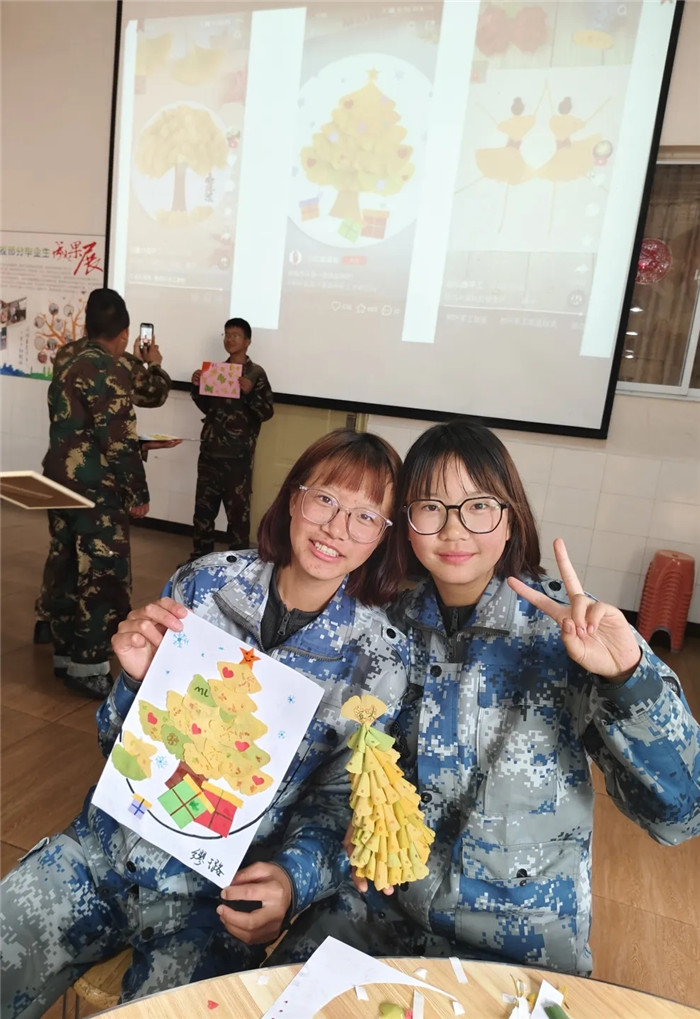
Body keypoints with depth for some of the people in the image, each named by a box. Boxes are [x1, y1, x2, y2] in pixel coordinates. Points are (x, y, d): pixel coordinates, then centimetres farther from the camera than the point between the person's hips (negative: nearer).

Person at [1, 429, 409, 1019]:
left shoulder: (378, 651, -11)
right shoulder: (206, 582, -7)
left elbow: (342, 800, -5)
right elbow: (119, 744, 1)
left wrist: (293, 878, -24)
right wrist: (139, 678, -21)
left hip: (218, 897, -2)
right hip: (104, 853, 2)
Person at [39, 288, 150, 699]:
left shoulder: (69, 366, 13)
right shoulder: (111, 369, -13)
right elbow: (119, 439, -18)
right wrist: (138, 492, -12)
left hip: (60, 481, 9)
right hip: (96, 488, -9)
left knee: (68, 569, 15)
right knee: (102, 575, -1)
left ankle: (65, 653, 25)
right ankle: (89, 666, 6)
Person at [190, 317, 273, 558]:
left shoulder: (256, 373, -3)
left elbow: (267, 412, -7)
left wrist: (250, 393, -22)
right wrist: (197, 386, 3)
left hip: (238, 455, -5)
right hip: (210, 451, 5)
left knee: (237, 509, 0)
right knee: (203, 506, 11)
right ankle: (200, 557, 24)